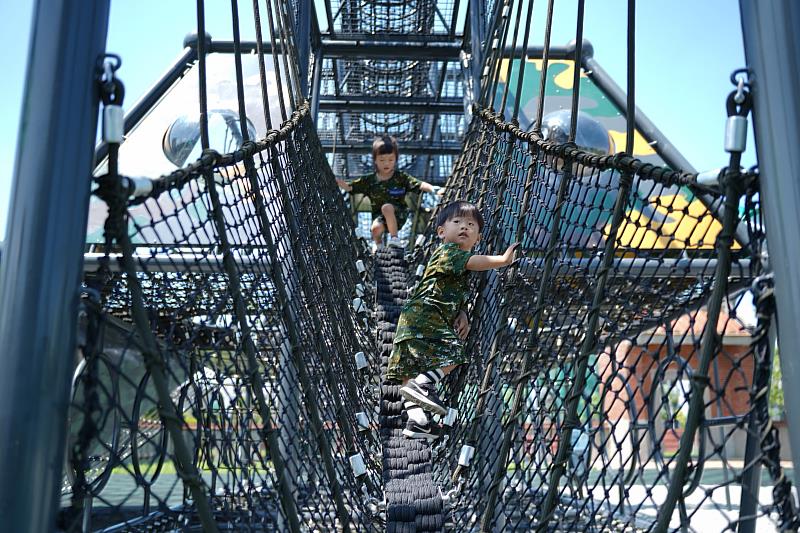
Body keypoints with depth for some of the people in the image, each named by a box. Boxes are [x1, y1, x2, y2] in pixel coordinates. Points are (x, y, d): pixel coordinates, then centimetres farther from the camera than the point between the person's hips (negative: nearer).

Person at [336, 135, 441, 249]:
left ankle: (394, 238, -16)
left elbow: (420, 185, -14)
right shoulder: (369, 180, 3)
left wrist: (434, 189, -33)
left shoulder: (401, 177, -2)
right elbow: (349, 187, 4)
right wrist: (334, 181, -15)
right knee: (376, 228, -29)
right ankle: (377, 244, 8)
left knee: (387, 207, -33)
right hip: (379, 215, 2)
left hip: (398, 215, -2)